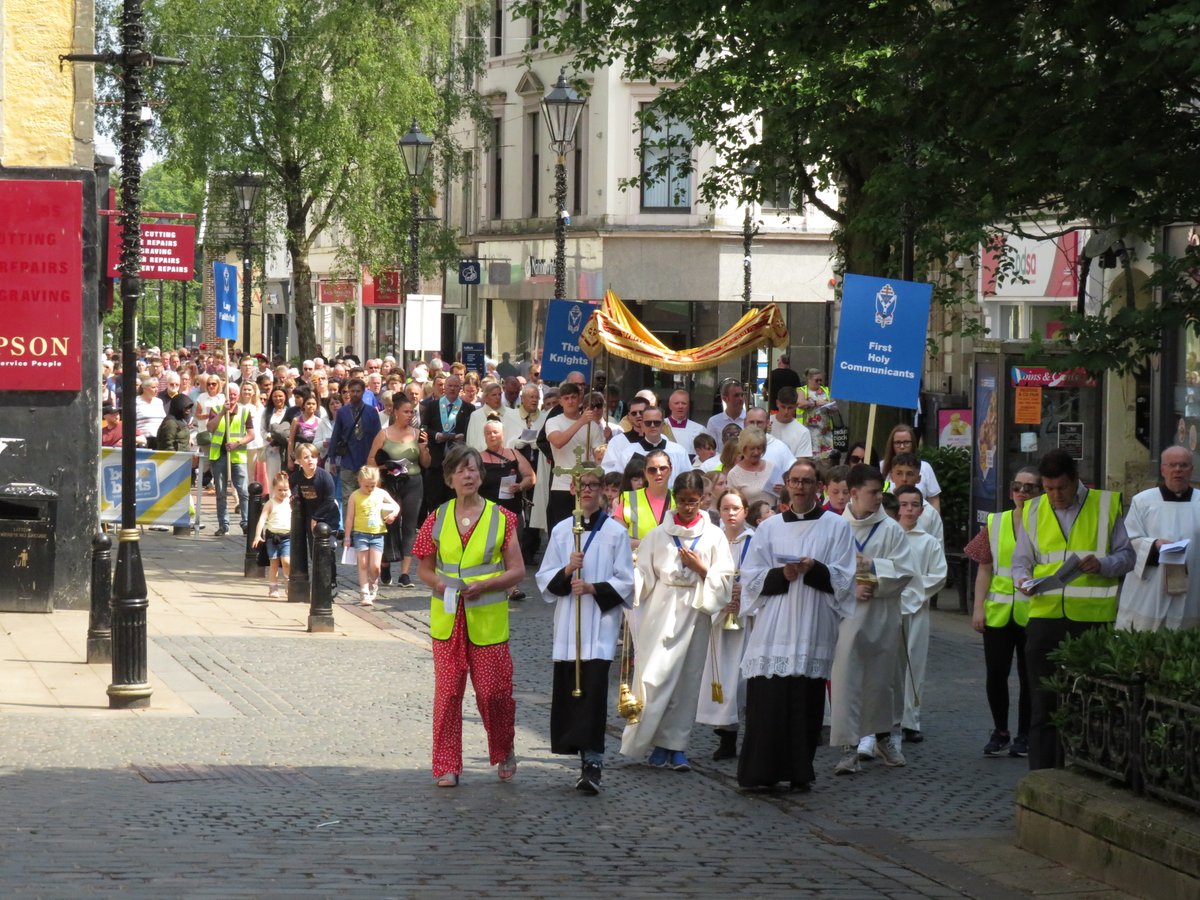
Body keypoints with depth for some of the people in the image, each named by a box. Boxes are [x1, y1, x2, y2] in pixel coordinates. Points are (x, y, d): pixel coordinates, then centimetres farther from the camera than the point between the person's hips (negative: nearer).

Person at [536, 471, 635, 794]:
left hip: (600, 625, -4)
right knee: (567, 690, 2)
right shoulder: (561, 531, 11)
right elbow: (545, 580, 10)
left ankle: (592, 764, -16)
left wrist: (594, 588, -14)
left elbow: (625, 583, 1)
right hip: (567, 624, 4)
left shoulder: (616, 533, 2)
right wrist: (567, 571, -9)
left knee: (593, 691, -13)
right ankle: (588, 761, 13)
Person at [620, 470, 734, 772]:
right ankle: (657, 742, -3)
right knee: (655, 676, -10)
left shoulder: (713, 536, 6)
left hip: (694, 611, 1)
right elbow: (643, 575, 6)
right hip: (661, 610, -1)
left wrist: (701, 568, -10)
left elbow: (724, 579, 5)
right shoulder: (659, 535, 6)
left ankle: (676, 744, 6)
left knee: (687, 679, 1)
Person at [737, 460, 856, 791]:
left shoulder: (836, 526, 8)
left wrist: (814, 569, -14)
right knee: (767, 699, -7)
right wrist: (781, 575, -11)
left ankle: (799, 772, 5)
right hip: (773, 626, 1)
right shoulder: (770, 528, 12)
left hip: (813, 627, -1)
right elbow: (751, 578, 8)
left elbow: (843, 579, 3)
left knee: (805, 700, -3)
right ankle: (762, 771, -3)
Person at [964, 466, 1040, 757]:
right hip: (998, 611, 2)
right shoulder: (995, 523, 9)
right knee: (996, 674, 2)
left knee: (1029, 676, 3)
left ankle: (1024, 734, 15)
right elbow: (985, 570, 10)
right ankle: (1000, 731, 17)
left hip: (1033, 612, -2)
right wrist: (978, 607, 2)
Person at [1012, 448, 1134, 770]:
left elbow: (1127, 556, 4)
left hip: (1092, 619, -2)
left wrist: (1102, 565, -16)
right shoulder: (1034, 512, 11)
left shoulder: (1106, 505, 3)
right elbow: (1021, 560, 15)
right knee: (1043, 702, 3)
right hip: (1045, 616, 2)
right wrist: (1023, 580, -7)